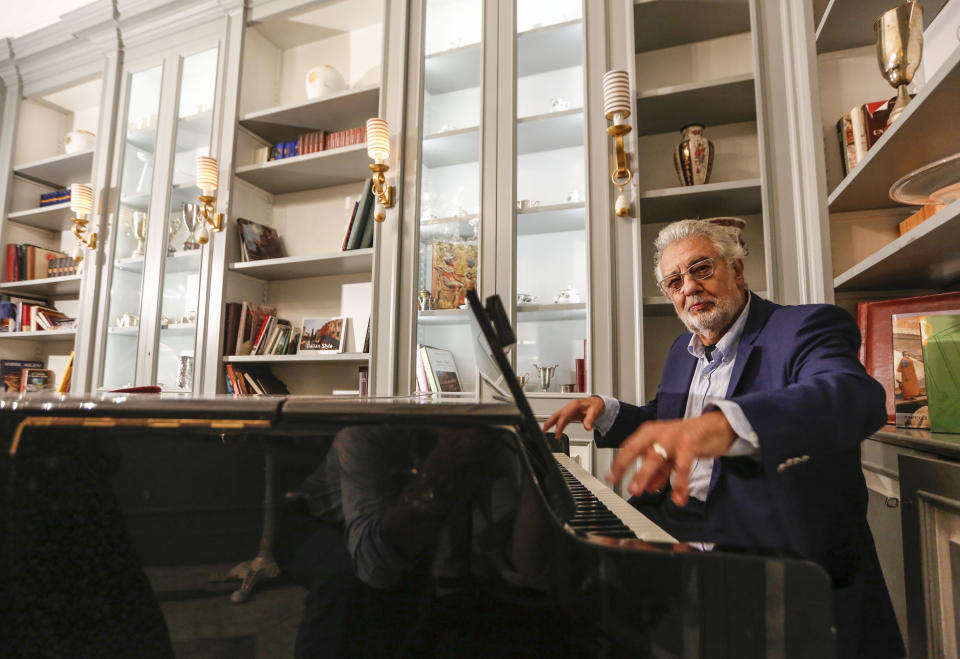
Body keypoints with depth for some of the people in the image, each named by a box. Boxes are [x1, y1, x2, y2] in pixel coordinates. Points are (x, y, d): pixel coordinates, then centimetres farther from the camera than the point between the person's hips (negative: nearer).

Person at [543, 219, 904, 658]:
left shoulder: (806, 327, -9)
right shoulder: (683, 349, 14)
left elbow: (857, 396, -31)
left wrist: (722, 424, -50)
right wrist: (605, 410, 5)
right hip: (674, 529, 7)